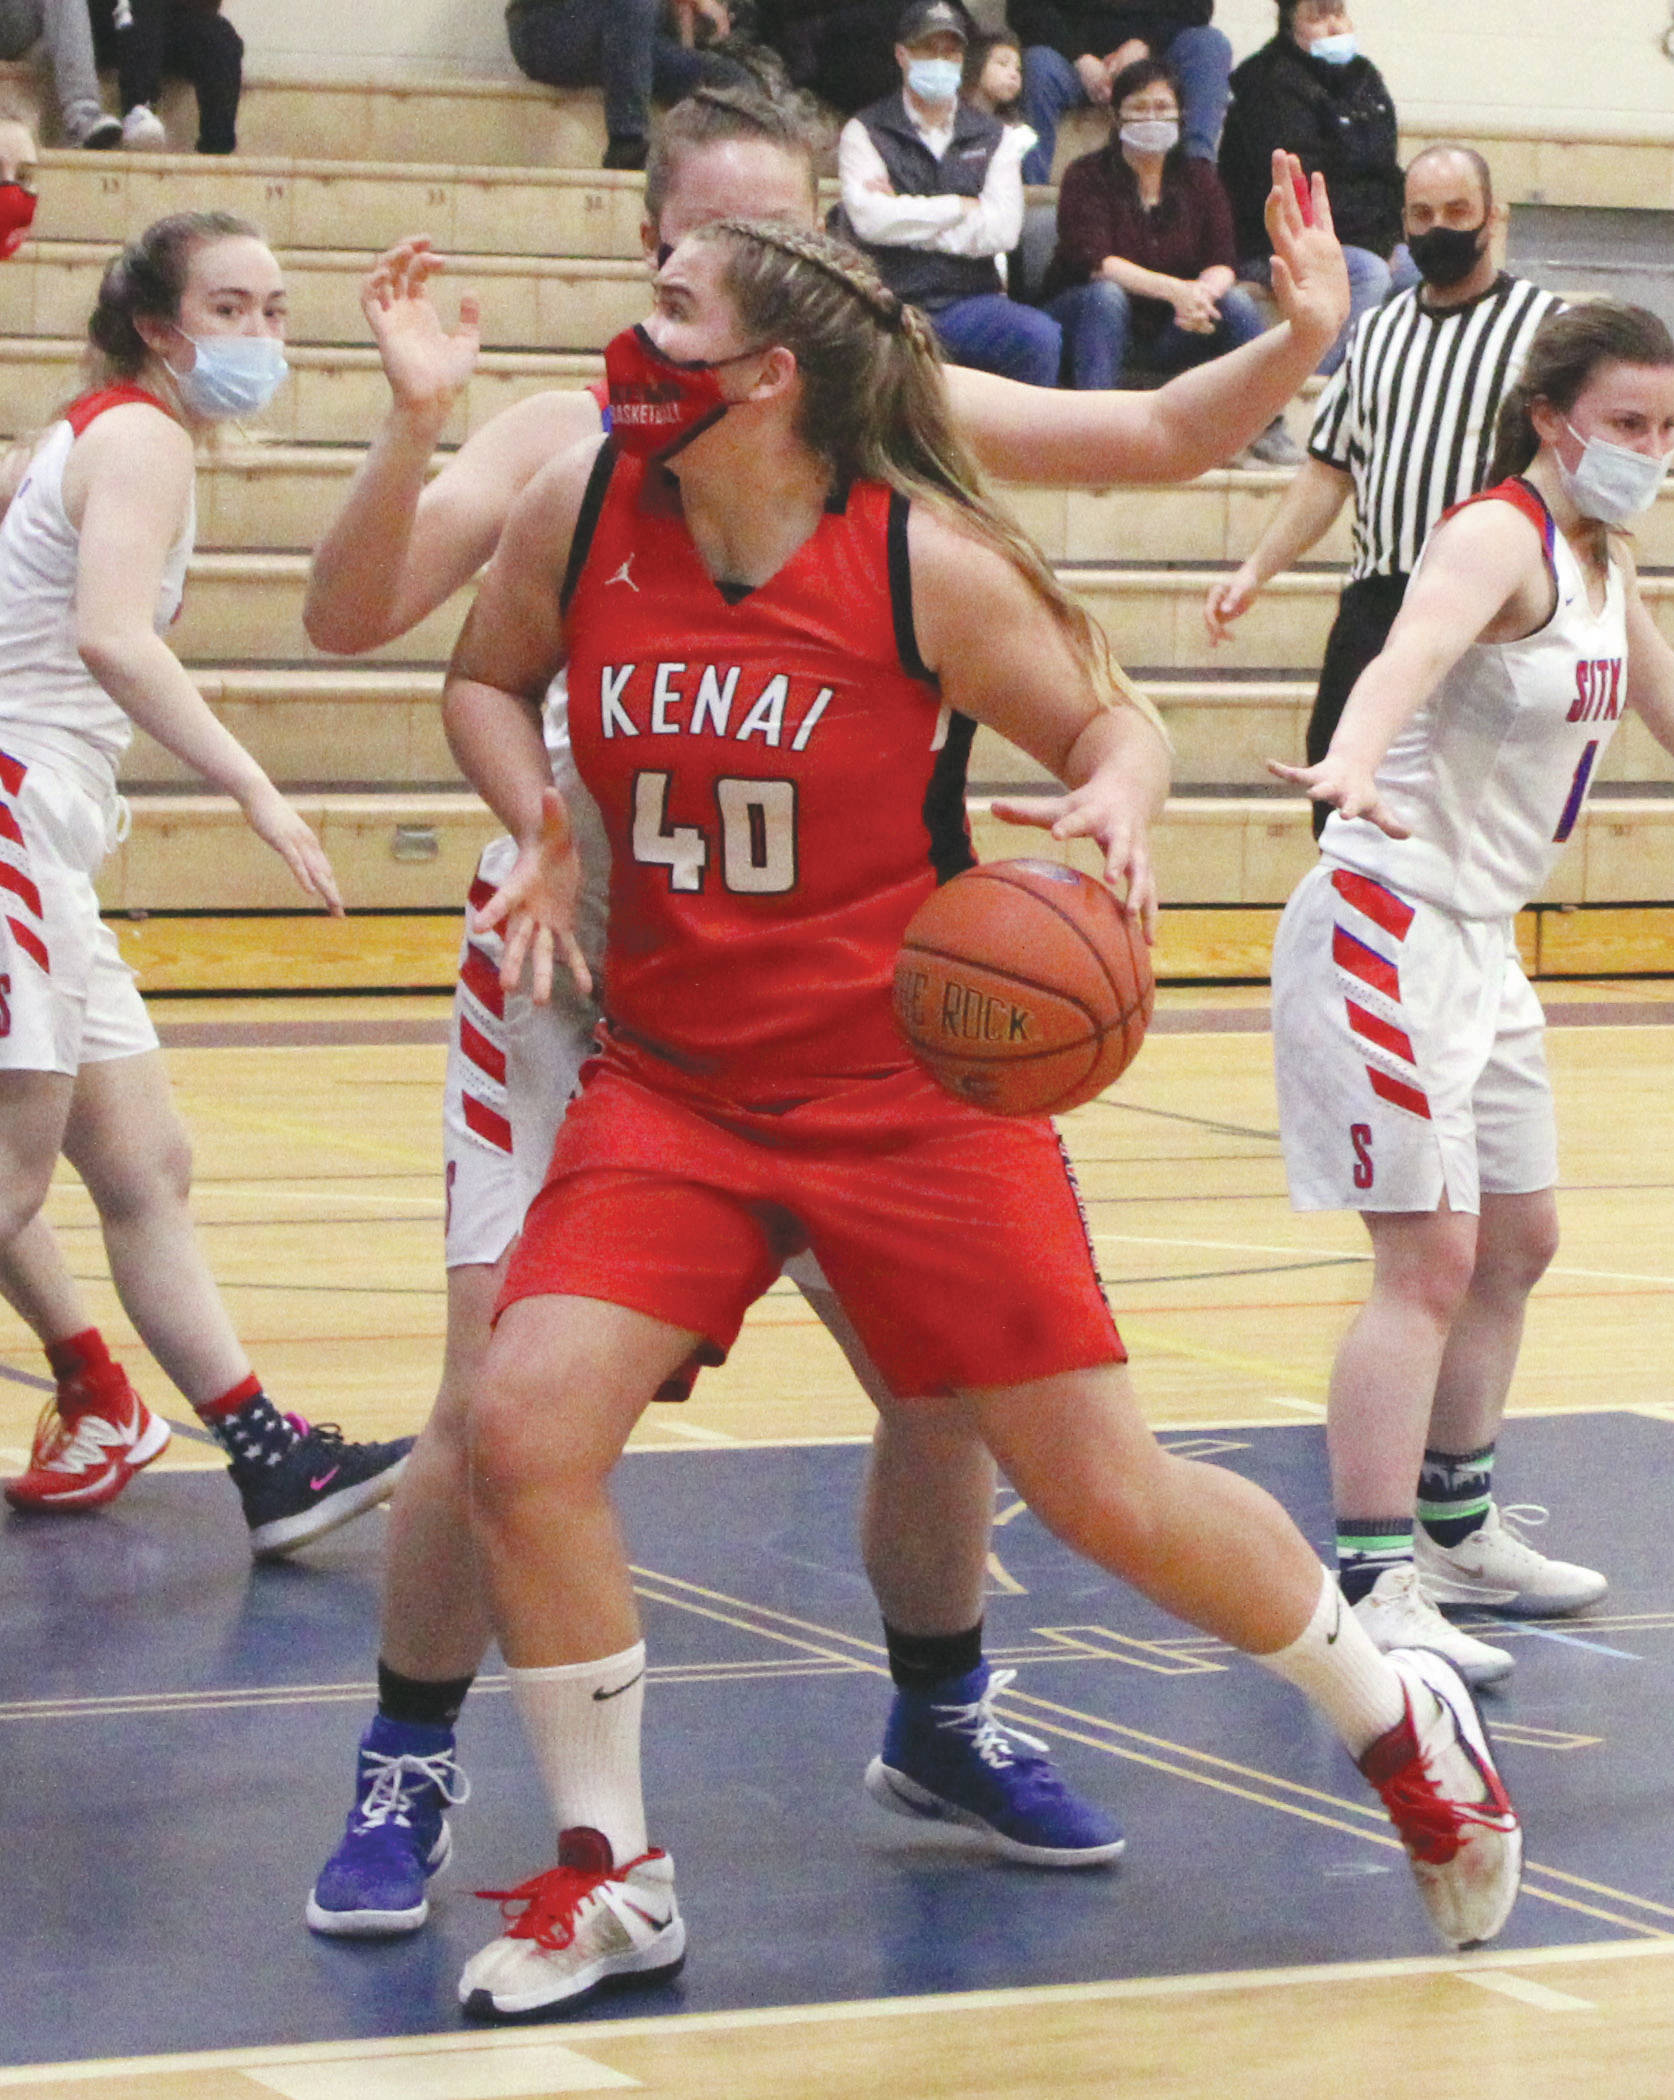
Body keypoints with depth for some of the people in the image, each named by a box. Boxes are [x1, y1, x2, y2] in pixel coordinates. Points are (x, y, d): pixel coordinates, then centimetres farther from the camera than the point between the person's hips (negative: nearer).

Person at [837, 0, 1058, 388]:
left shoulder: (994, 136, 16)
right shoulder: (865, 133, 9)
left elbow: (1003, 231, 0)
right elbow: (870, 221, -9)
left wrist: (909, 221, -3)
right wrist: (960, 206, 0)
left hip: (971, 301, 2)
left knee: (1040, 336, -29)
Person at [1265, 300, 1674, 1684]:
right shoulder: (1498, 539, -18)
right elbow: (1413, 652, -41)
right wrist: (1355, 766, -61)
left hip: (1482, 936, 10)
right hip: (1392, 923, -10)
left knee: (1517, 1243, 18)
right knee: (1431, 1258, -13)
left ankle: (1455, 1531, 33)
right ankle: (1371, 1587, -12)